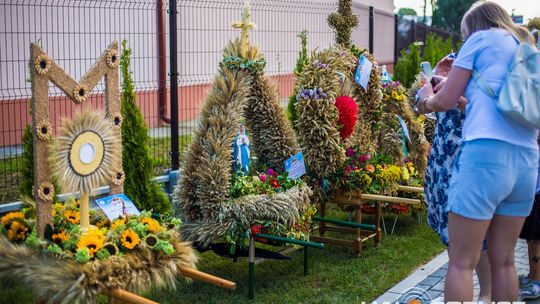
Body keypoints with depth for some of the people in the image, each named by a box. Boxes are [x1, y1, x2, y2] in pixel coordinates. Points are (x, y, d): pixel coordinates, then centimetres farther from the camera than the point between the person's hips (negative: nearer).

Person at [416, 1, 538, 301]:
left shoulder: (480, 38, 8)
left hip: (486, 153, -7)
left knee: (461, 262, -2)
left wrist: (426, 99, 26)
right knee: (503, 259, 14)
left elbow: (445, 101, 6)